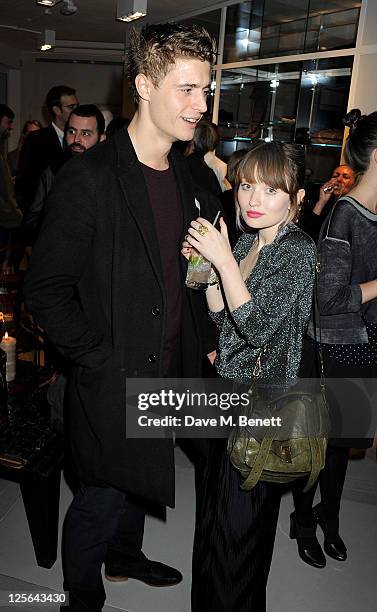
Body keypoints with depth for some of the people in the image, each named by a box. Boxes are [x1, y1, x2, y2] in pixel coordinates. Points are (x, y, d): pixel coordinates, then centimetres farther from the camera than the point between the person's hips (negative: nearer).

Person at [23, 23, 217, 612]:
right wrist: (100, 356, -17)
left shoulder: (180, 172, 4)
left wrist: (194, 344, 10)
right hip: (113, 379, -7)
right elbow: (45, 289, -18)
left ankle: (125, 555, 54)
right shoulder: (89, 177, -20)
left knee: (136, 478, 26)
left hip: (166, 366, 7)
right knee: (102, 498, 12)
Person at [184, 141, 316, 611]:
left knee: (240, 515, 10)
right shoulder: (245, 240, 3)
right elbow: (221, 315, 5)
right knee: (218, 506, 25)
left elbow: (259, 327, -24)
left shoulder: (298, 249, -19)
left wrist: (224, 261, -25)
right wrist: (204, 265, -8)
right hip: (230, 388, 8)